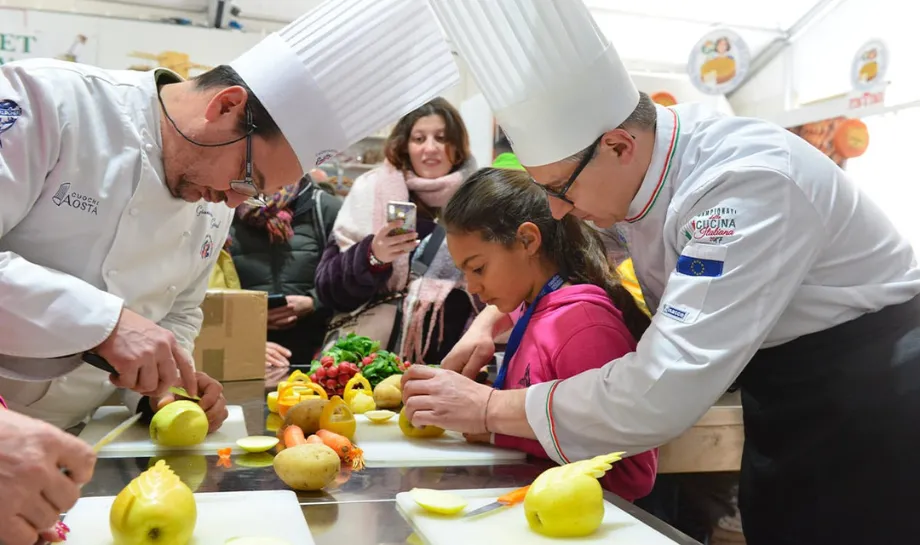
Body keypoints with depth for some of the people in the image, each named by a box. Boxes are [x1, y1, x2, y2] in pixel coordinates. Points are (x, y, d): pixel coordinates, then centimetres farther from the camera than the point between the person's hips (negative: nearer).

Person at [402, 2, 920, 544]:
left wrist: (487, 408, -27)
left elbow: (662, 393, -37)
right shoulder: (633, 157, -8)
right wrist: (489, 321, -3)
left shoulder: (749, 184, -33)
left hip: (865, 404, -7)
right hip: (782, 398, 7)